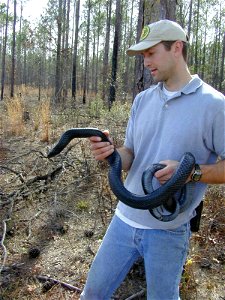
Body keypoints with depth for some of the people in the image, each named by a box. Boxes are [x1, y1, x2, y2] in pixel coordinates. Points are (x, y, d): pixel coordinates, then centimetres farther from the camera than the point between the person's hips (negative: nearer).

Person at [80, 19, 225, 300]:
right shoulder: (142, 100, 5)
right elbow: (131, 157, 6)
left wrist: (190, 172, -25)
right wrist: (111, 153, -15)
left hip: (168, 230, -4)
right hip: (125, 219, 5)